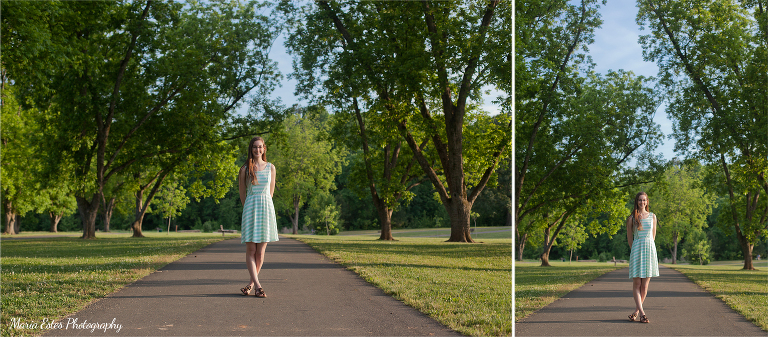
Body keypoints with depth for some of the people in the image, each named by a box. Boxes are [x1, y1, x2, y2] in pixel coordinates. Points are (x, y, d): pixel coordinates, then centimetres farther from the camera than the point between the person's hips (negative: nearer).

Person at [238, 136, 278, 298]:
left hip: (266, 208, 1)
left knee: (261, 250, 2)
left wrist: (263, 206, 12)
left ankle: (251, 283, 14)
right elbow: (242, 194, 10)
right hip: (250, 208, -1)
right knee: (250, 249, -7)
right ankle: (257, 285, -7)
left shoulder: (271, 168, 8)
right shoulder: (245, 169, 3)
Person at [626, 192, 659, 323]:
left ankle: (637, 310, 14)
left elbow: (653, 236, 15)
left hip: (650, 250, 2)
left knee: (645, 284, 2)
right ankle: (642, 313, -5)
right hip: (636, 250, -2)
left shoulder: (652, 216, 9)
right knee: (637, 283, -6)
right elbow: (629, 237, 9)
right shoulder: (632, 218, 3)